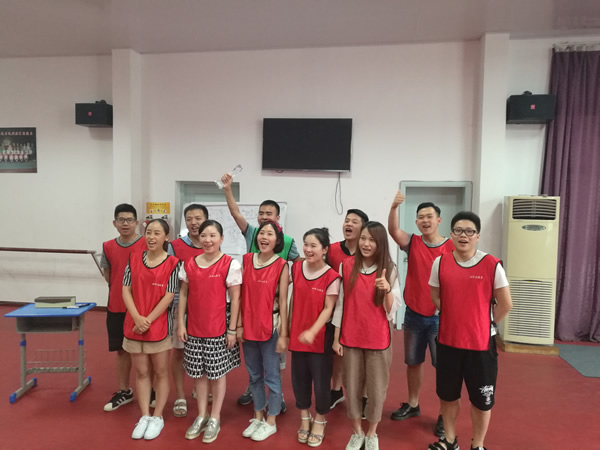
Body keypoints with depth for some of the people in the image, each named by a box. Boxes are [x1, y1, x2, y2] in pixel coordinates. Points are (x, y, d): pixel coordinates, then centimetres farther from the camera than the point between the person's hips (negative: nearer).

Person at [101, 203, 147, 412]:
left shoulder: (147, 245, -10)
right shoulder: (108, 247, 2)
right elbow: (108, 275, 13)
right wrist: (122, 290, 3)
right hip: (116, 307, 4)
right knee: (122, 350, 14)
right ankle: (124, 391, 29)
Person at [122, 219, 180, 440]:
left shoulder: (172, 263, -8)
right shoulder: (134, 259, 3)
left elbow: (169, 296, -11)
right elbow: (126, 290, 0)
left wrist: (148, 320, -14)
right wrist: (137, 318, -13)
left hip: (159, 326, -3)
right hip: (134, 325, 4)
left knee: (161, 372, 9)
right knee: (141, 372, 13)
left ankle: (158, 417, 23)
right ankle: (144, 416, 25)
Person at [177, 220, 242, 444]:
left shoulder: (230, 264, -11)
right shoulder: (189, 264, 2)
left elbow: (235, 299, -9)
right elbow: (183, 295, 7)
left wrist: (232, 329, -10)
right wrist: (180, 323, 3)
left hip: (219, 329, -4)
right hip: (194, 328, 4)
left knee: (217, 372, 9)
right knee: (198, 373, 15)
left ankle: (215, 418, 26)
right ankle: (201, 416, 33)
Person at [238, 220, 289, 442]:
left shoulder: (282, 266, -9)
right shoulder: (246, 260, 2)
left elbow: (283, 301, -9)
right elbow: (241, 295, 4)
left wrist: (283, 334, -10)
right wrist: (239, 325, 3)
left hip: (271, 328, -4)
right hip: (249, 327, 4)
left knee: (271, 376, 8)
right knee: (254, 375, 17)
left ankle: (270, 422, 25)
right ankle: (258, 417, 34)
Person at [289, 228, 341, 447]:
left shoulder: (332, 277, -15)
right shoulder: (296, 268, -1)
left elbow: (328, 309, -16)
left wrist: (312, 331, -27)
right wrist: (287, 326, 10)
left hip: (321, 336, -4)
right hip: (297, 335, 4)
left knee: (320, 380, 8)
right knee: (299, 378, 15)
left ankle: (319, 421, 31)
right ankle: (304, 419, 36)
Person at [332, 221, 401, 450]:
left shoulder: (389, 270, -5)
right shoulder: (347, 266, -2)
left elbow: (392, 310, -5)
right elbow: (340, 303, 2)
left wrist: (387, 290, -25)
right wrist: (336, 337, 2)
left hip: (378, 339, -1)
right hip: (350, 338, 1)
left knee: (376, 389, 9)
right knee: (352, 388, 11)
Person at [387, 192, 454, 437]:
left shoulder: (452, 248, -8)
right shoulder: (412, 243, -1)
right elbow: (393, 230, -20)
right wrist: (394, 207, -37)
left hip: (440, 316, -3)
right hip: (413, 314, 3)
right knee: (413, 362, 17)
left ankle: (444, 415, 20)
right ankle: (412, 404, 35)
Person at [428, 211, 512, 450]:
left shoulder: (492, 265, -12)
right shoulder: (440, 263, -4)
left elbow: (505, 304, -3)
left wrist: (485, 323, 3)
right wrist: (454, 318, 6)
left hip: (481, 343, -2)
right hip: (447, 341, 2)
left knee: (482, 399, 11)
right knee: (448, 395, 17)